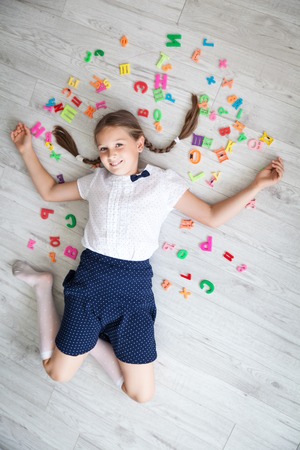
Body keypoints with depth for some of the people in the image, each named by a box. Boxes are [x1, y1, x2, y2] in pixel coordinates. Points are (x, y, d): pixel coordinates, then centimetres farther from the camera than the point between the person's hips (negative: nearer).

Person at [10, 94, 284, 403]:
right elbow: (49, 191, 25)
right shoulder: (96, 181, 13)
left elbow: (213, 216, 6)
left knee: (142, 394, -1)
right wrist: (27, 150, 25)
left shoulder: (164, 182, 5)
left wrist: (258, 184, 4)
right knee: (58, 373, 8)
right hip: (91, 276, 1)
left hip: (134, 286, -1)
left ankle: (89, 337, 17)